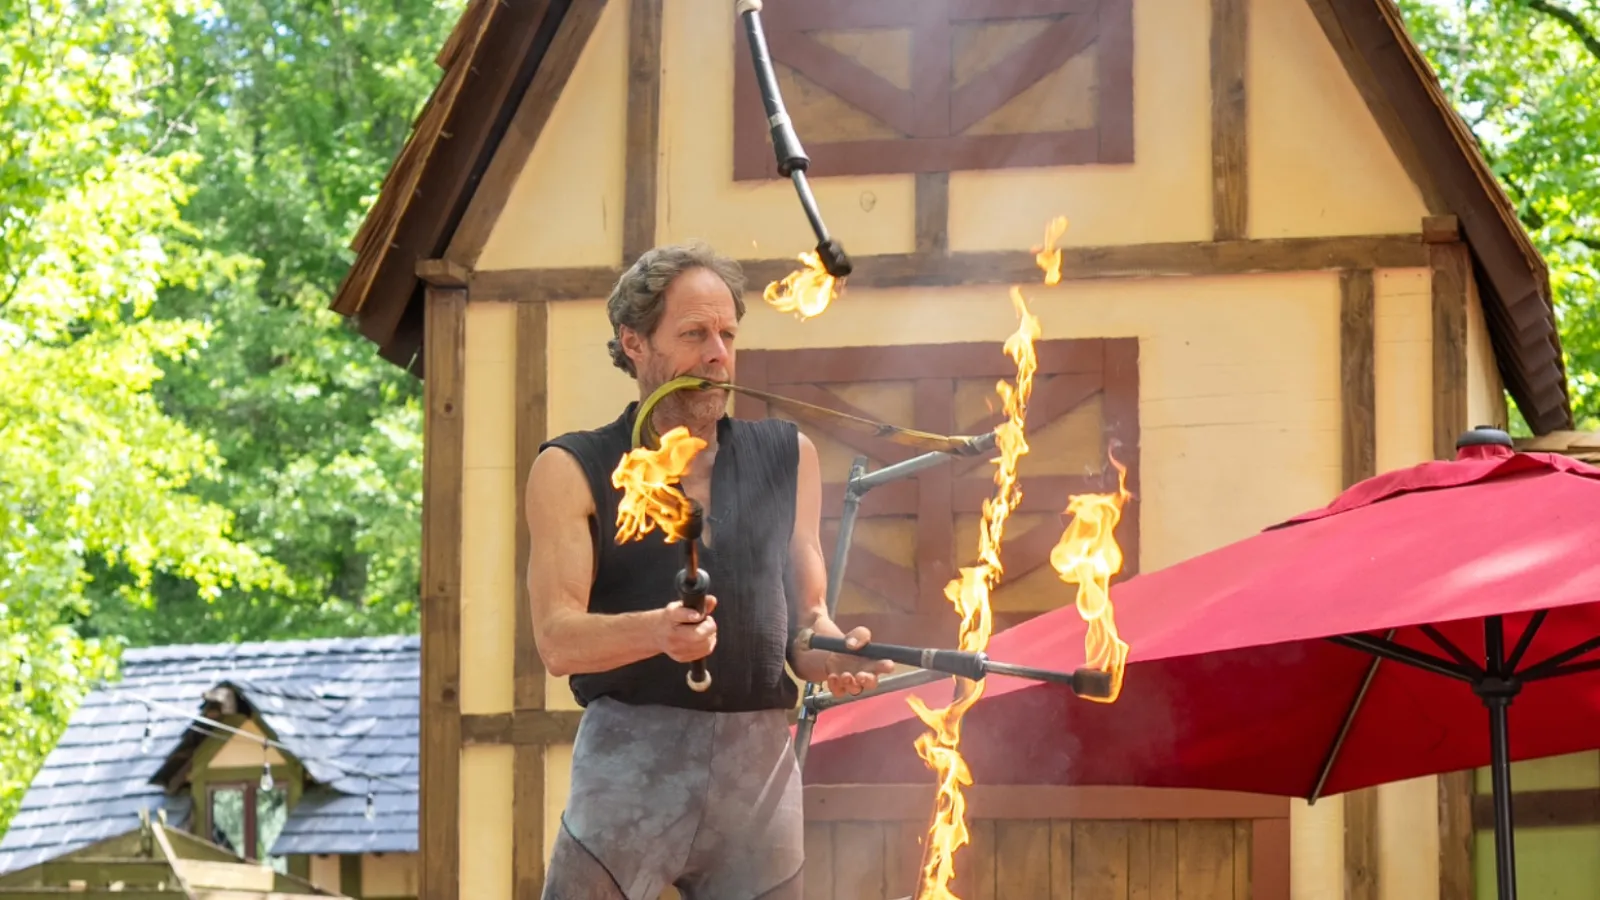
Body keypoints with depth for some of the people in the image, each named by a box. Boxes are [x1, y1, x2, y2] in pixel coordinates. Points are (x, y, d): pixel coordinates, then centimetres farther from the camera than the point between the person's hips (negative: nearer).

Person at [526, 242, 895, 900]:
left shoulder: (787, 457, 17)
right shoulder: (573, 470, 5)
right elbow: (557, 640, -6)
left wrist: (835, 654, -6)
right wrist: (658, 631, -25)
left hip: (761, 771, 3)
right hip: (631, 764, -3)